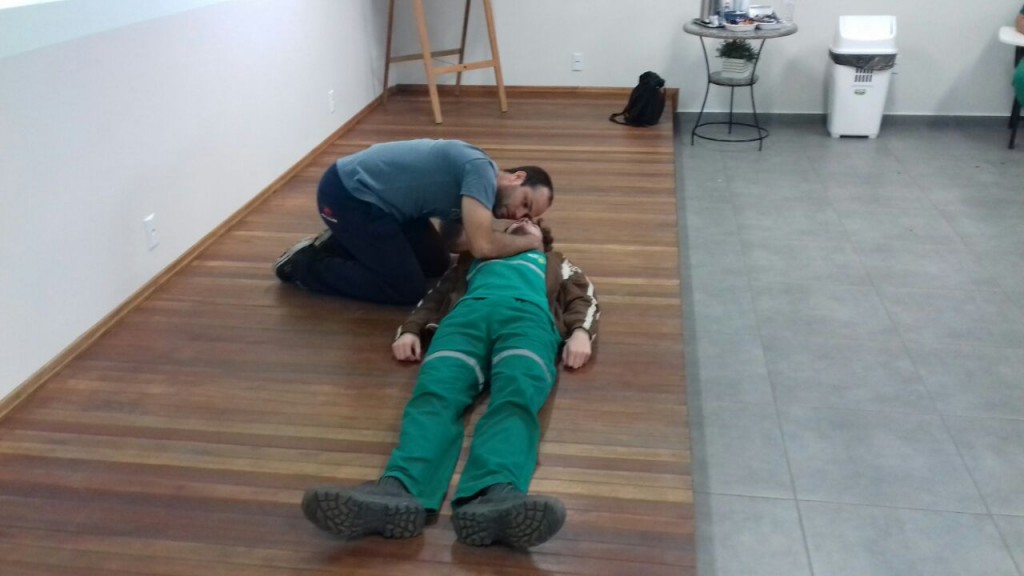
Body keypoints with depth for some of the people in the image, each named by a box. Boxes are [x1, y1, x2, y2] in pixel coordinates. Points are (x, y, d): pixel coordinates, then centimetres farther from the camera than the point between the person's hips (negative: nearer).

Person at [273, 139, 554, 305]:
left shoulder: (468, 184, 8)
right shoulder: (481, 169, -20)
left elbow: (449, 242, 15)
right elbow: (482, 246, -28)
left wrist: (510, 236, 5)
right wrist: (529, 242, -9)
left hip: (372, 193, 10)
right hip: (345, 194, -10)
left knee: (437, 264, 13)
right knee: (407, 289, -8)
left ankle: (344, 243, 22)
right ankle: (304, 264, 4)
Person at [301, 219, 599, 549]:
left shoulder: (555, 264, 41)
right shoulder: (475, 256, 41)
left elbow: (582, 298, 24)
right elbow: (437, 294, 27)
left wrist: (580, 332, -1)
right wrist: (410, 329, 6)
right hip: (468, 313, 1)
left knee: (516, 397, -36)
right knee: (435, 393, -32)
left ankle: (496, 495, -65)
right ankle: (399, 491, -59)